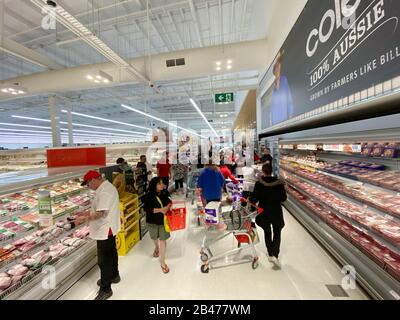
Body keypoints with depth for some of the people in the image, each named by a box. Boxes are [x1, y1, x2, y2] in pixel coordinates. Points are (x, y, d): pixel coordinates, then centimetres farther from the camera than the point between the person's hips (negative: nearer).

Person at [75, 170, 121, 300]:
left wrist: (84, 219, -17)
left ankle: (105, 290, 20)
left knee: (103, 260, 3)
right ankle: (114, 276, 45)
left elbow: (100, 213, -29)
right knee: (111, 253, 25)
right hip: (109, 228, 11)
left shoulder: (105, 191, -26)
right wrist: (86, 214, 9)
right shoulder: (106, 187, 7)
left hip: (105, 230, -11)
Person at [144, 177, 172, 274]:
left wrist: (169, 206, -13)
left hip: (163, 220, 1)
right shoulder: (149, 196, -19)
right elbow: (147, 209, -24)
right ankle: (156, 247, 60)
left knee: (163, 240, 2)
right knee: (155, 238, 25)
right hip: (153, 221, 0)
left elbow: (169, 201, 9)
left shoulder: (164, 193, -9)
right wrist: (160, 209, -30)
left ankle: (162, 262, 19)